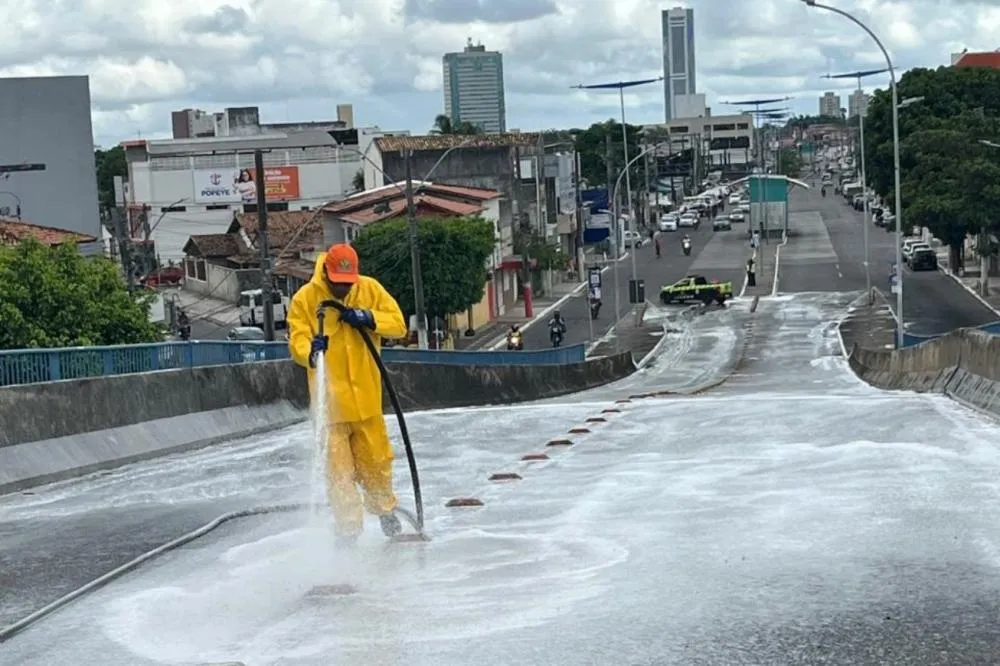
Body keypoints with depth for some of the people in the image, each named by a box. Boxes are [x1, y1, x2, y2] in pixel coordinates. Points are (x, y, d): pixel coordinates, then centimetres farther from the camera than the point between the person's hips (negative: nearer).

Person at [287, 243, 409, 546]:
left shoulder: (370, 289, 1)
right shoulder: (304, 299, -6)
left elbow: (398, 324, 0)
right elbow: (297, 340, -10)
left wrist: (369, 319, -18)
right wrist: (310, 352, -33)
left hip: (366, 394, 2)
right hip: (329, 395, -2)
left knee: (375, 457, 12)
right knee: (338, 464, -5)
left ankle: (384, 508, 37)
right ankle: (348, 523, 6)